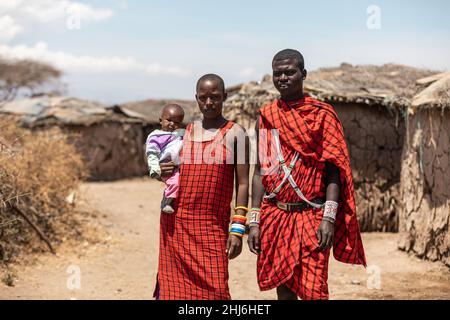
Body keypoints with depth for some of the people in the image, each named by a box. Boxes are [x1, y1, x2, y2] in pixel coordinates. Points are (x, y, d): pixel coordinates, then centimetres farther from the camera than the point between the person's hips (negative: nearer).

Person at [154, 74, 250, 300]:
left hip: (212, 226, -4)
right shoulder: (186, 133, 12)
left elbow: (242, 184, -4)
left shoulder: (235, 133, 0)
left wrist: (238, 229, -11)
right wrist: (163, 174, -1)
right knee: (177, 287, 4)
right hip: (176, 222, 4)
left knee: (214, 289, -9)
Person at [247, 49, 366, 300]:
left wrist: (329, 218, -16)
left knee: (313, 290, -7)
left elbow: (333, 169, -7)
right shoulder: (266, 117, 10)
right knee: (283, 288, 9)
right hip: (274, 216, 4)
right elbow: (260, 171, 11)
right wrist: (254, 221, 5)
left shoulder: (322, 114, -2)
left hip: (311, 215, -4)